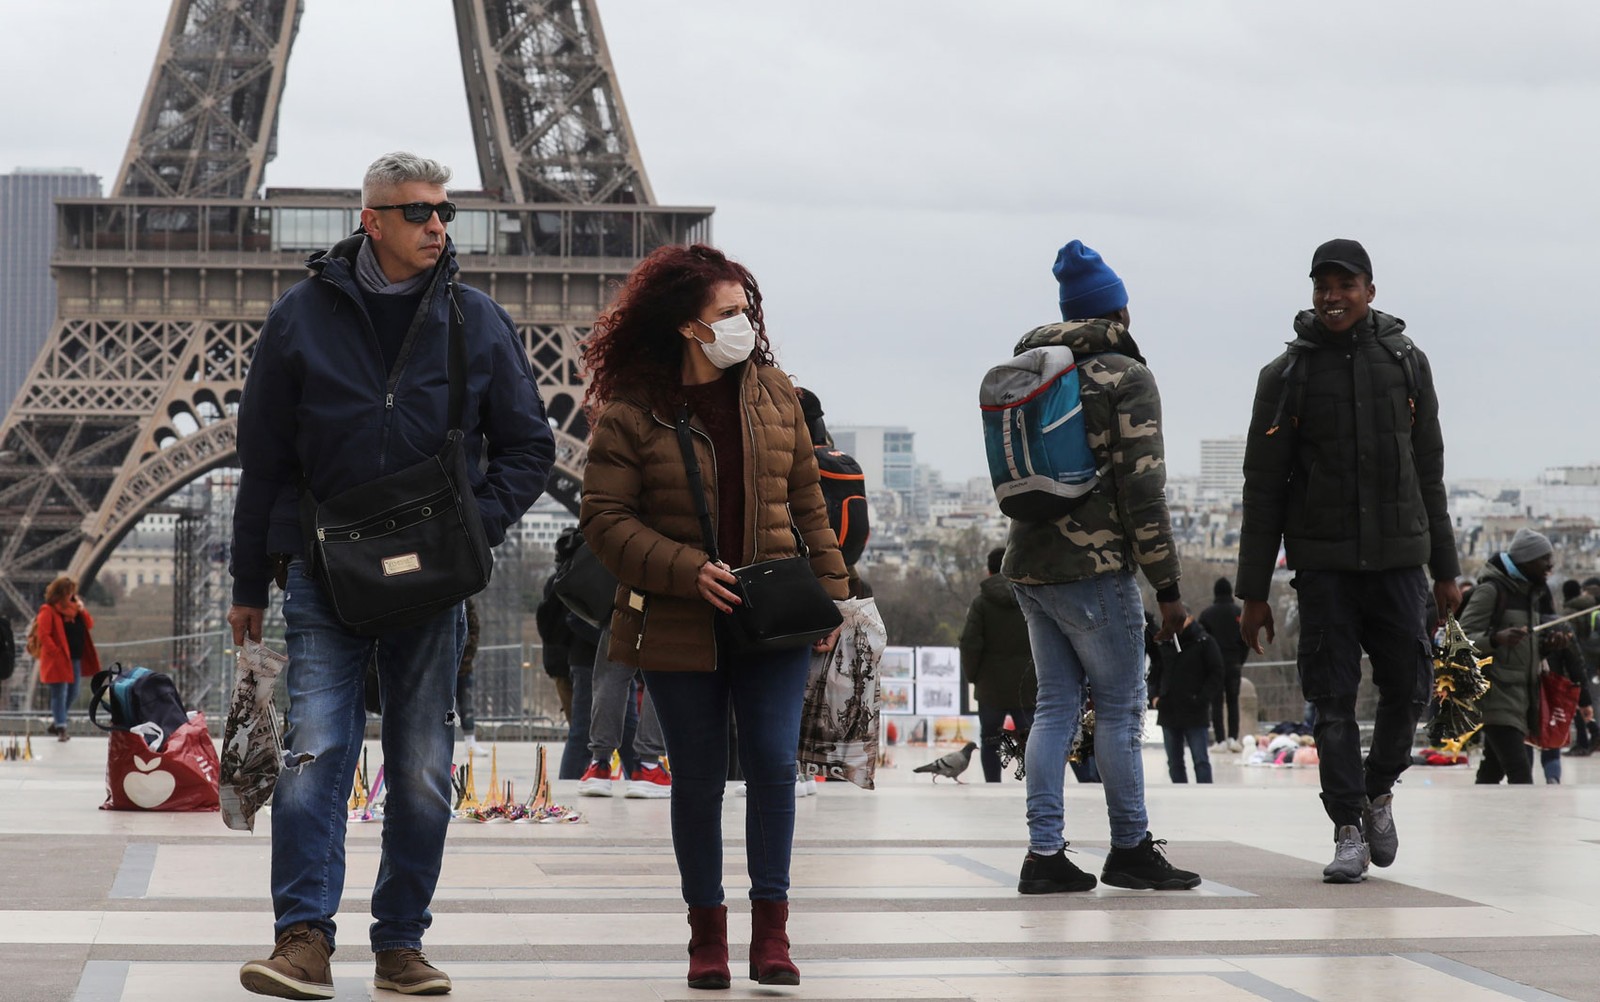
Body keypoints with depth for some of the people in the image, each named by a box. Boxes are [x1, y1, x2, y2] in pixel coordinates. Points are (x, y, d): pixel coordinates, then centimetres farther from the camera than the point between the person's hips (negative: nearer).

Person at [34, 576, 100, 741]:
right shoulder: (48, 611, -9)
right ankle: (61, 729, -6)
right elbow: (44, 635, -16)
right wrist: (55, 652, -19)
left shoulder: (73, 609, 13)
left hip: (75, 659, 8)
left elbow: (89, 625, 13)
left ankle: (56, 723, 28)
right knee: (60, 694, -7)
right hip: (58, 660, -8)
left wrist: (82, 611, -3)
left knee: (72, 693, 13)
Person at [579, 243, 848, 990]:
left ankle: (771, 928, 2)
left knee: (774, 762, -7)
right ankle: (706, 934, 17)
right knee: (698, 778, 5)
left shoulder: (772, 393, 6)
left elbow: (807, 500, 12)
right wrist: (687, 571, -17)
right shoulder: (630, 411, -6)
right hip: (679, 626, -2)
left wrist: (829, 592, 7)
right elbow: (604, 518, -8)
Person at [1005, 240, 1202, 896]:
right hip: (1094, 569, -7)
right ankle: (1130, 849, 9)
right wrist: (1167, 587, -9)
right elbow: (1143, 489, -12)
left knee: (1055, 706, 9)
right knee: (1120, 706, 3)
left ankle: (1044, 854, 4)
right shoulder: (1126, 377, -7)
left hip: (1028, 564, 7)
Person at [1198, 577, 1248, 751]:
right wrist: (1240, 661, 10)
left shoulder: (1206, 613, -3)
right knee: (1233, 701, 10)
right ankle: (1233, 738, 0)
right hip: (1234, 664, 2)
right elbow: (1246, 640, 2)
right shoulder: (1240, 613, 1)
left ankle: (1220, 740, -4)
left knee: (1216, 703, 1)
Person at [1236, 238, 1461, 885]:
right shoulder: (1286, 375, 2)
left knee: (1408, 687, 3)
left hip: (1398, 557, 2)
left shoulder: (1406, 363, 8)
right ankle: (1349, 831, 3)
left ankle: (1379, 790, 29)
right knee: (1333, 702, -3)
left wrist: (1445, 570, 11)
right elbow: (1263, 487, 2)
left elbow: (1429, 471, 13)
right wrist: (1254, 592, 0)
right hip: (1322, 563, -2)